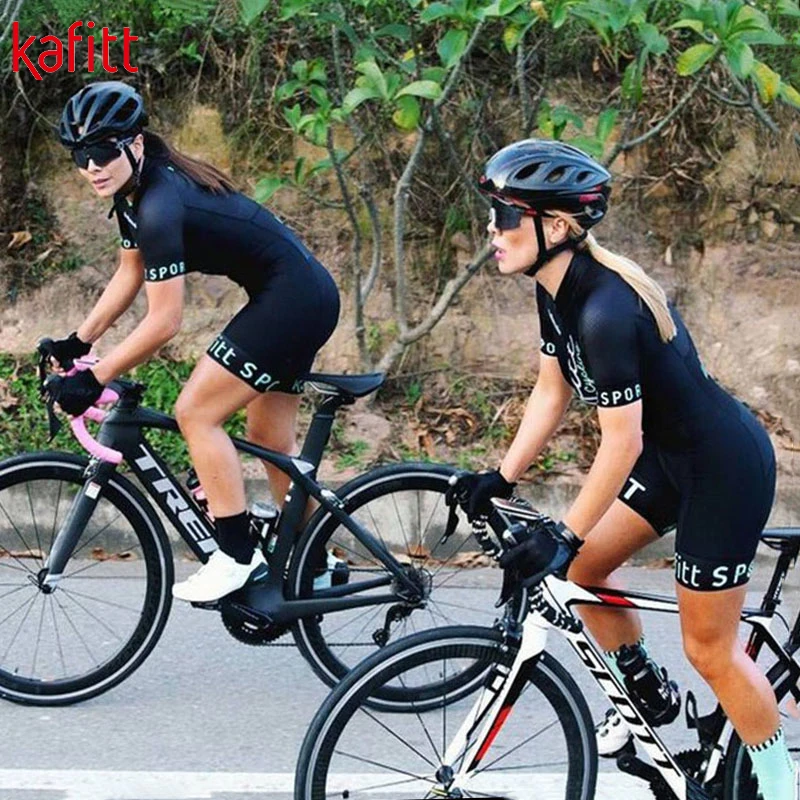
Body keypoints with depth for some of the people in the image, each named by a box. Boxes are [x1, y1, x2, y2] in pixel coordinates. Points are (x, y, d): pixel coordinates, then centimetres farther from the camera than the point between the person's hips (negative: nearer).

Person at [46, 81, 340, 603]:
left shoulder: (160, 205, -25)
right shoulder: (135, 192, 4)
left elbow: (163, 323, -24)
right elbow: (129, 276, 18)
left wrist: (94, 379, -19)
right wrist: (77, 343, 13)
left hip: (290, 298, -10)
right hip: (308, 296, 10)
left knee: (195, 411, -11)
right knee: (270, 439, 17)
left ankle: (237, 556, -7)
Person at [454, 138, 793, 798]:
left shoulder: (604, 309, -31)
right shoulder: (559, 289, -3)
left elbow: (622, 442, -27)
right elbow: (552, 392, 8)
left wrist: (565, 537, -22)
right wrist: (502, 478, 4)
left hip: (726, 469, -9)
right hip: (676, 452, 9)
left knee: (710, 648, 1)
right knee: (583, 568, 13)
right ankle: (652, 695, 33)